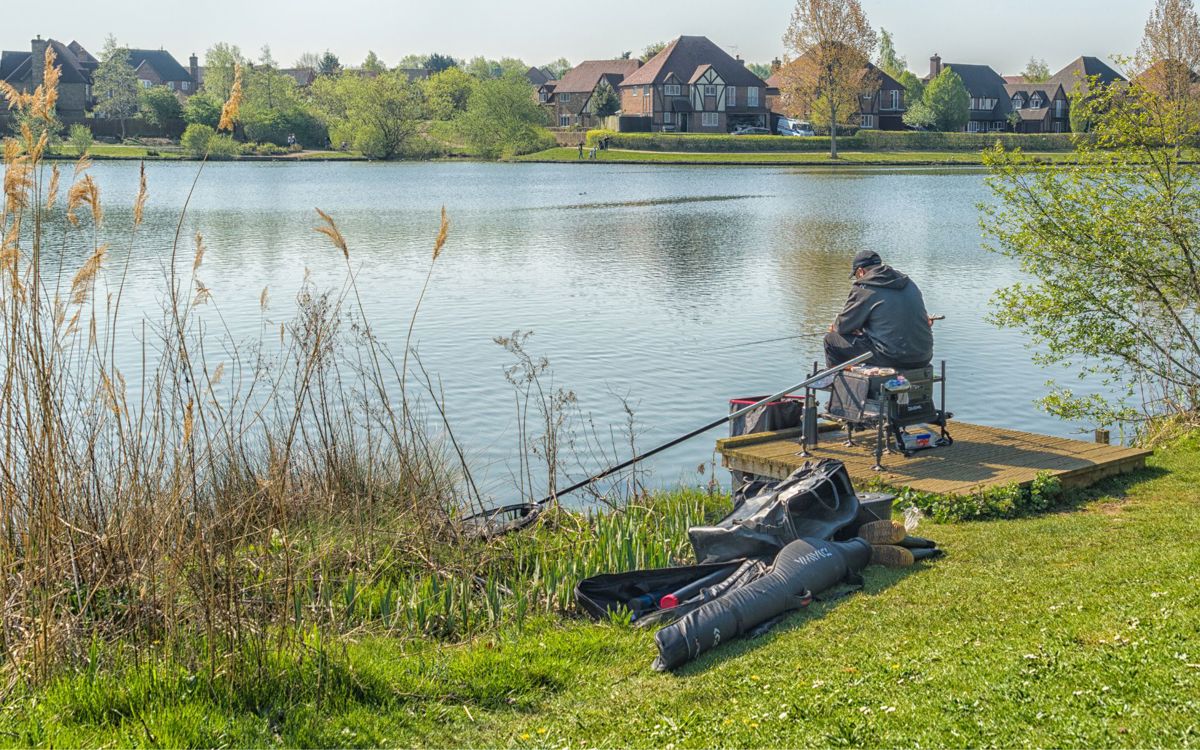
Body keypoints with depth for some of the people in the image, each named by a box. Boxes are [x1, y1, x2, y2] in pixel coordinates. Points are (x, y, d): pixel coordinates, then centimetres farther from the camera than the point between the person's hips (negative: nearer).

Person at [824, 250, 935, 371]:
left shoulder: (863, 288, -5)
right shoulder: (909, 283, 15)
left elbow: (843, 326, -1)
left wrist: (835, 327, 26)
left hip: (892, 358, -7)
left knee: (831, 339, 5)